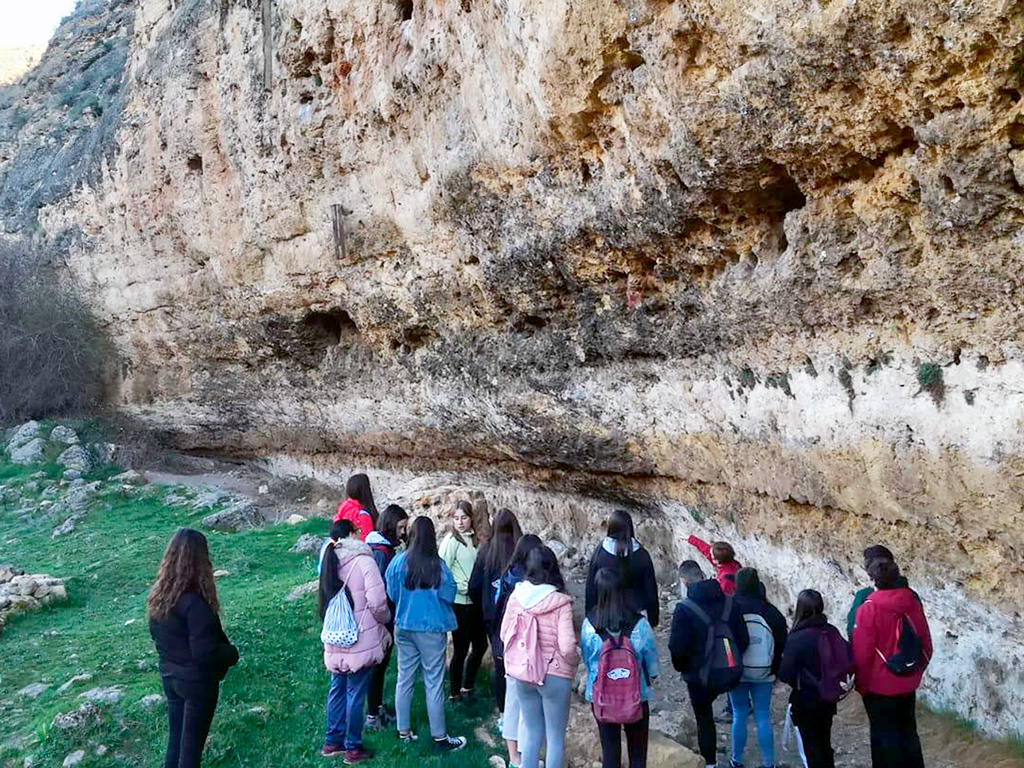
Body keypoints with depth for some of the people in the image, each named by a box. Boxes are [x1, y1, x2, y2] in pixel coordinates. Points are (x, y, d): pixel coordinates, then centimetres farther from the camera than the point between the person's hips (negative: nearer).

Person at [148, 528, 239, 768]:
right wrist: (232, 653, -7)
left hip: (169, 676, 7)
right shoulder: (195, 603, -28)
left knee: (175, 737, 21)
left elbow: (157, 637, 11)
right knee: (192, 742, 9)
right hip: (197, 681, -7)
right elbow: (206, 653, -25)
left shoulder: (158, 596, -4)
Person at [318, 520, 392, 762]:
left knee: (337, 689, 19)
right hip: (361, 641, -6)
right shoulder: (363, 561, -15)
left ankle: (332, 741, 31)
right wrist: (385, 619, 1)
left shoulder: (328, 562, 5)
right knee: (356, 692, 5)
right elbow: (377, 603, -18)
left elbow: (324, 600, 9)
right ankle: (353, 748, 16)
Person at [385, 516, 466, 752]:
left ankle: (404, 732, 25)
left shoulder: (398, 561, -8)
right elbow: (449, 595, -8)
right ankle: (440, 737, 13)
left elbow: (391, 593, 2)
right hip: (431, 628, -4)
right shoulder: (437, 565, -17)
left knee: (404, 679, 14)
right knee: (434, 683, 4)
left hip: (403, 627, 4)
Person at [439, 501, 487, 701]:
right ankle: (455, 693, 20)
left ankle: (467, 687, 33)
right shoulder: (451, 541, -12)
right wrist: (463, 587, -18)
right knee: (461, 649, 3)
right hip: (458, 603, -7)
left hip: (474, 602, 7)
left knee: (480, 645, 16)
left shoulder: (473, 539, 9)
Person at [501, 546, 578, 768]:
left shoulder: (516, 596, -6)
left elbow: (504, 634, 3)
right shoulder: (560, 602, -18)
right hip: (553, 675, -4)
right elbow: (567, 647, -21)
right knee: (556, 737, 12)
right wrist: (575, 660, 0)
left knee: (531, 733, 20)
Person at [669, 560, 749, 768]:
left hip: (699, 675, -5)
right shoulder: (730, 603, -6)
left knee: (704, 719, 12)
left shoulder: (684, 609, -20)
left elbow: (677, 647, -18)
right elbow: (744, 639, 0)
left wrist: (682, 667, 2)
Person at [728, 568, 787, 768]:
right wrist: (776, 672, 13)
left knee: (739, 716, 11)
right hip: (764, 675, 1)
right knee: (763, 718, 11)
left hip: (736, 674, -1)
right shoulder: (770, 611, -8)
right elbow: (781, 645, 1)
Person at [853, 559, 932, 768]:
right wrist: (916, 672, 19)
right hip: (908, 685, 5)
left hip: (879, 686, -5)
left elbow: (862, 652, -16)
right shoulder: (913, 603, -5)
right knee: (908, 732, 20)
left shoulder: (869, 608, -20)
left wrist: (861, 684, -1)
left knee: (885, 736, 9)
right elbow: (926, 644, 4)